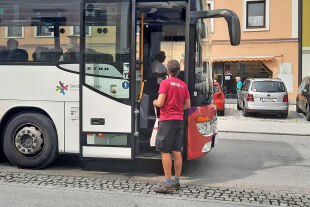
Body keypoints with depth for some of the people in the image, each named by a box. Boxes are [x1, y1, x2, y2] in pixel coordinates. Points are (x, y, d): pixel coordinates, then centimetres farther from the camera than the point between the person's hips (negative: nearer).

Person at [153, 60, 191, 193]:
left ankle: (168, 184, -5)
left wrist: (154, 102, 7)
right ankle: (177, 182, 17)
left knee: (165, 152, -4)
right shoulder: (183, 85, 10)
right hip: (179, 120, 6)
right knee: (177, 152, 10)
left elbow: (160, 103, -14)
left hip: (167, 120, -6)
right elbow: (187, 105, 14)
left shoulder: (165, 83, -8)